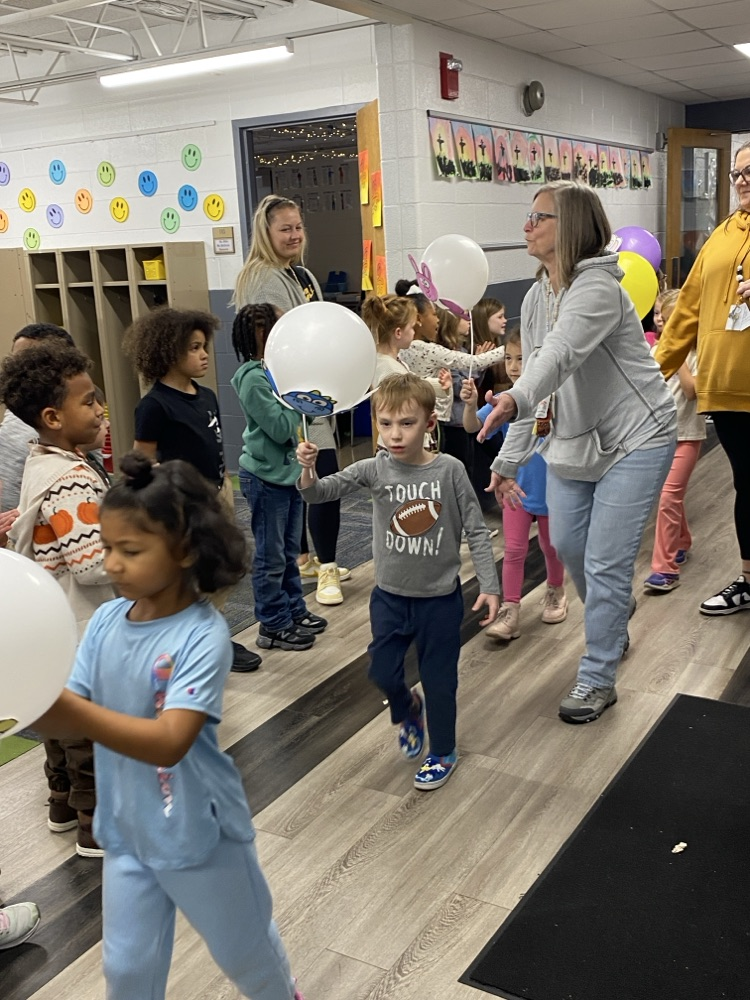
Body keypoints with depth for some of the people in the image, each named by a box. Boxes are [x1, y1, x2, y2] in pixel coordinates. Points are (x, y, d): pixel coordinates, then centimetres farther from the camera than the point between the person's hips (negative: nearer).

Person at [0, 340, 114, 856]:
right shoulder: (72, 480, -27)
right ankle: (98, 828, 21)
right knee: (94, 730, 6)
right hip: (83, 631, -10)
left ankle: (64, 804, 42)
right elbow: (95, 564, -30)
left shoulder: (43, 463, 6)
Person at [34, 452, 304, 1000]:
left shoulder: (204, 635, -26)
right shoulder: (106, 621, -8)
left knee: (245, 949, 22)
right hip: (126, 831, 4)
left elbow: (168, 743, -34)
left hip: (199, 833, -4)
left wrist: (64, 707, -45)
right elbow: (68, 719, -9)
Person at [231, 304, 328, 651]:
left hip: (289, 472, 9)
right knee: (271, 556, 3)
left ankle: (294, 611, 32)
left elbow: (295, 421, 10)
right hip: (266, 478, -9)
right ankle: (273, 626, 15)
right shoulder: (253, 378, -18)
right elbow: (280, 428, -21)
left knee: (289, 552, 19)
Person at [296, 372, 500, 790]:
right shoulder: (375, 469, -9)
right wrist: (308, 473, -36)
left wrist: (490, 585, -11)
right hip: (390, 595, 2)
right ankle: (408, 709, 46)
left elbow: (476, 530, -8)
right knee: (382, 672, 11)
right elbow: (321, 492, -14)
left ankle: (443, 751, 33)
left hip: (440, 597, -2)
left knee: (439, 678, 10)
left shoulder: (450, 470, -14)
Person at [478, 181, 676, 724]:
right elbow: (536, 380, 6)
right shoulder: (536, 298, 4)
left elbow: (562, 353, -41)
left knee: (605, 562, -7)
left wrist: (515, 399, -60)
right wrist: (509, 460, 4)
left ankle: (597, 679, 11)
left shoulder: (597, 287, -22)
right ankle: (613, 611, 48)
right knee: (567, 543, 17)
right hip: (574, 436, 8)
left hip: (635, 436, -8)